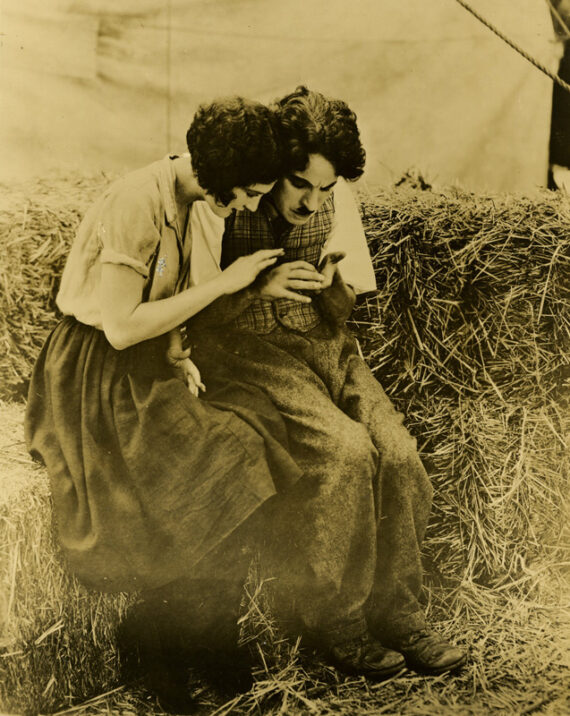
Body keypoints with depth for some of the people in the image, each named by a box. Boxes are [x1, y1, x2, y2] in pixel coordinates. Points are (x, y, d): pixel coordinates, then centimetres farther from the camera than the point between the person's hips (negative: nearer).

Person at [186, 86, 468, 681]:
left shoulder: (334, 203, 4)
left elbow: (339, 316, 8)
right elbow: (193, 312, -10)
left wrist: (333, 280, -15)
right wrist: (258, 286, -24)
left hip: (317, 342, 5)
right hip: (241, 347, -5)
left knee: (397, 453, -17)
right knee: (344, 449, -27)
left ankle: (395, 613, 0)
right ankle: (329, 618, -8)